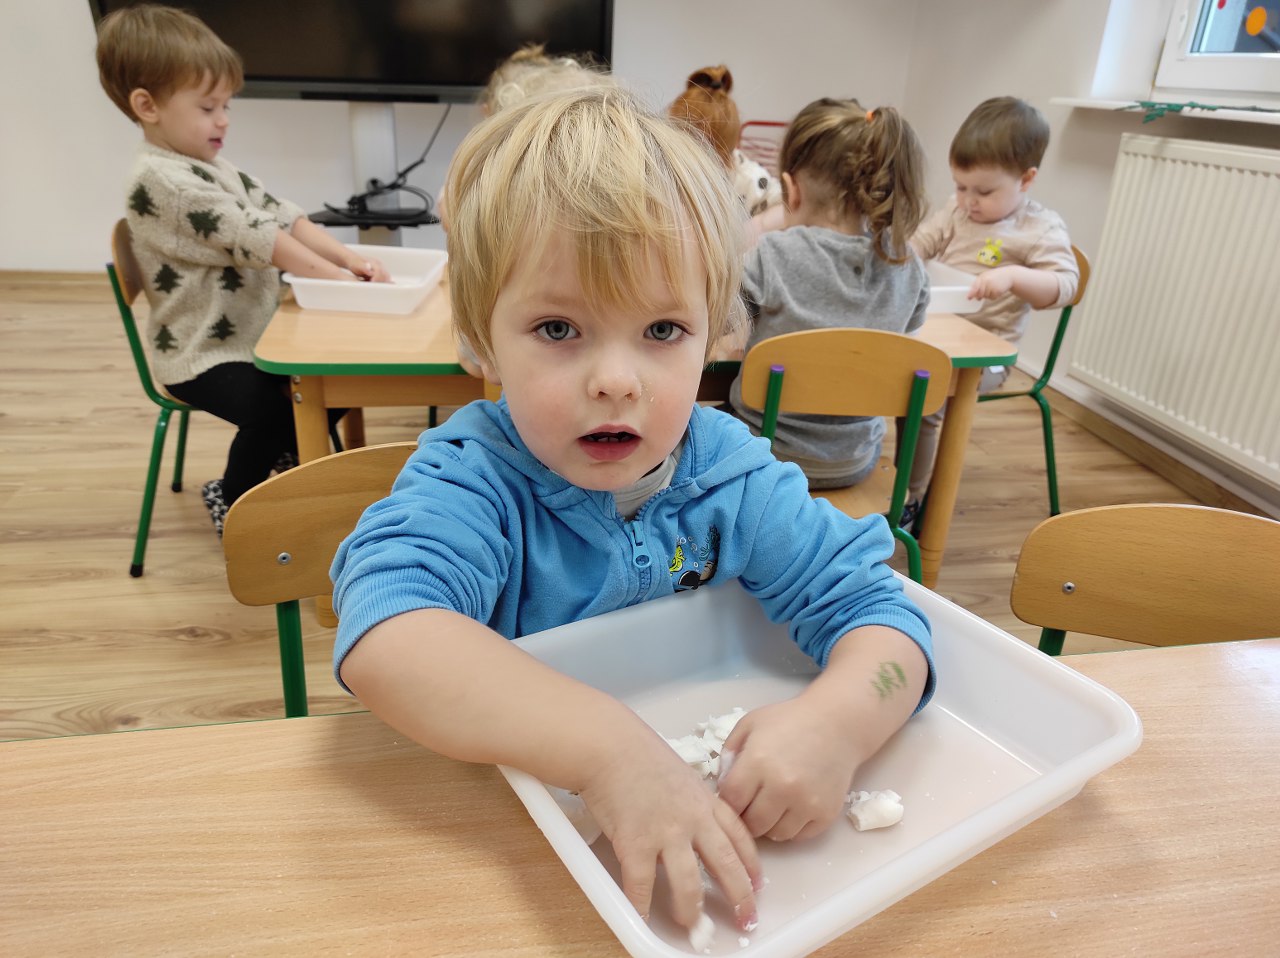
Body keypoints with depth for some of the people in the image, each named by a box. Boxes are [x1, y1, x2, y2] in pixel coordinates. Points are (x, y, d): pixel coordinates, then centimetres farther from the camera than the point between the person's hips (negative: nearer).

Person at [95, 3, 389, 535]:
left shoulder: (209, 165, 12)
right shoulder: (163, 181, -20)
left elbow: (281, 214, 3)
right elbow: (256, 240, -26)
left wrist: (348, 258, -12)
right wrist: (338, 277, -25)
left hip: (252, 335, 9)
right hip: (202, 357, -9)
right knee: (274, 409, -28)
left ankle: (285, 456, 29)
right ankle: (230, 500, 2)